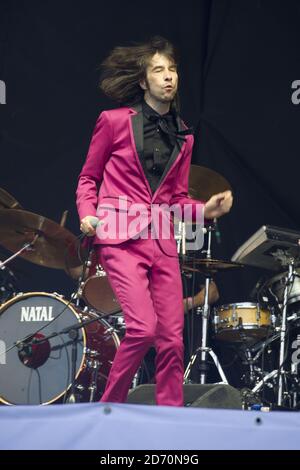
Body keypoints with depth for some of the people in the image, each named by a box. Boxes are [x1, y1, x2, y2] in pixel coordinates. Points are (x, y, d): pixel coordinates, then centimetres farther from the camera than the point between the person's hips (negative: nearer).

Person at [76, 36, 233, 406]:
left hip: (163, 242, 5)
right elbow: (88, 177, 9)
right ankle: (108, 410, 1)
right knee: (143, 328, -18)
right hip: (122, 238, -5)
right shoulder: (115, 121, 2)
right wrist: (87, 213, -8)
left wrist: (204, 209, 1)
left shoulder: (182, 137, 16)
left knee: (172, 339, -1)